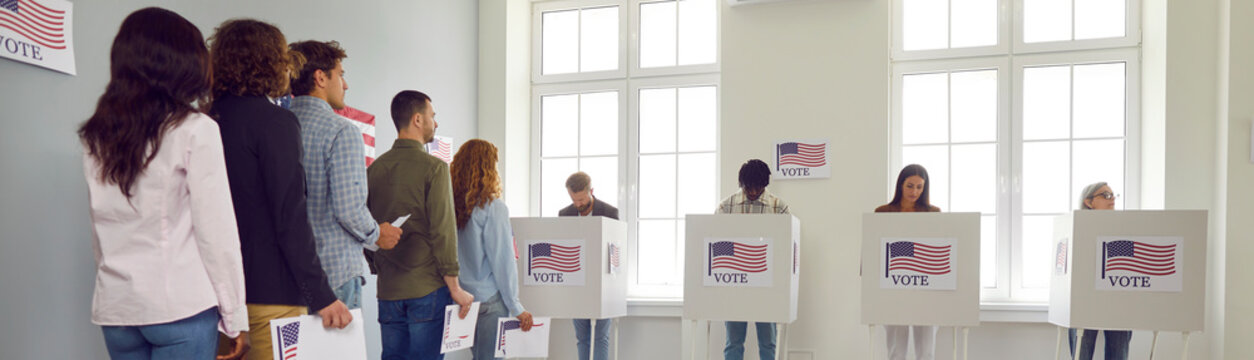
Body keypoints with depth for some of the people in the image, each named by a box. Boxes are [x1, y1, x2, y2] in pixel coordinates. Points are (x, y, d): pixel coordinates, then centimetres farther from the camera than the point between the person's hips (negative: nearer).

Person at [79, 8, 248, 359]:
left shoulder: (96, 136, 8)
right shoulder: (195, 130, -7)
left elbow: (101, 230, 9)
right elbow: (216, 231, -9)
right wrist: (235, 316, -4)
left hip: (115, 306, 5)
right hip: (180, 305, -5)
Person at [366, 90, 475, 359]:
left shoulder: (374, 169, 8)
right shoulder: (434, 167, -9)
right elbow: (442, 230, -13)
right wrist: (455, 288, -8)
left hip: (388, 289, 6)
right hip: (428, 287, -6)